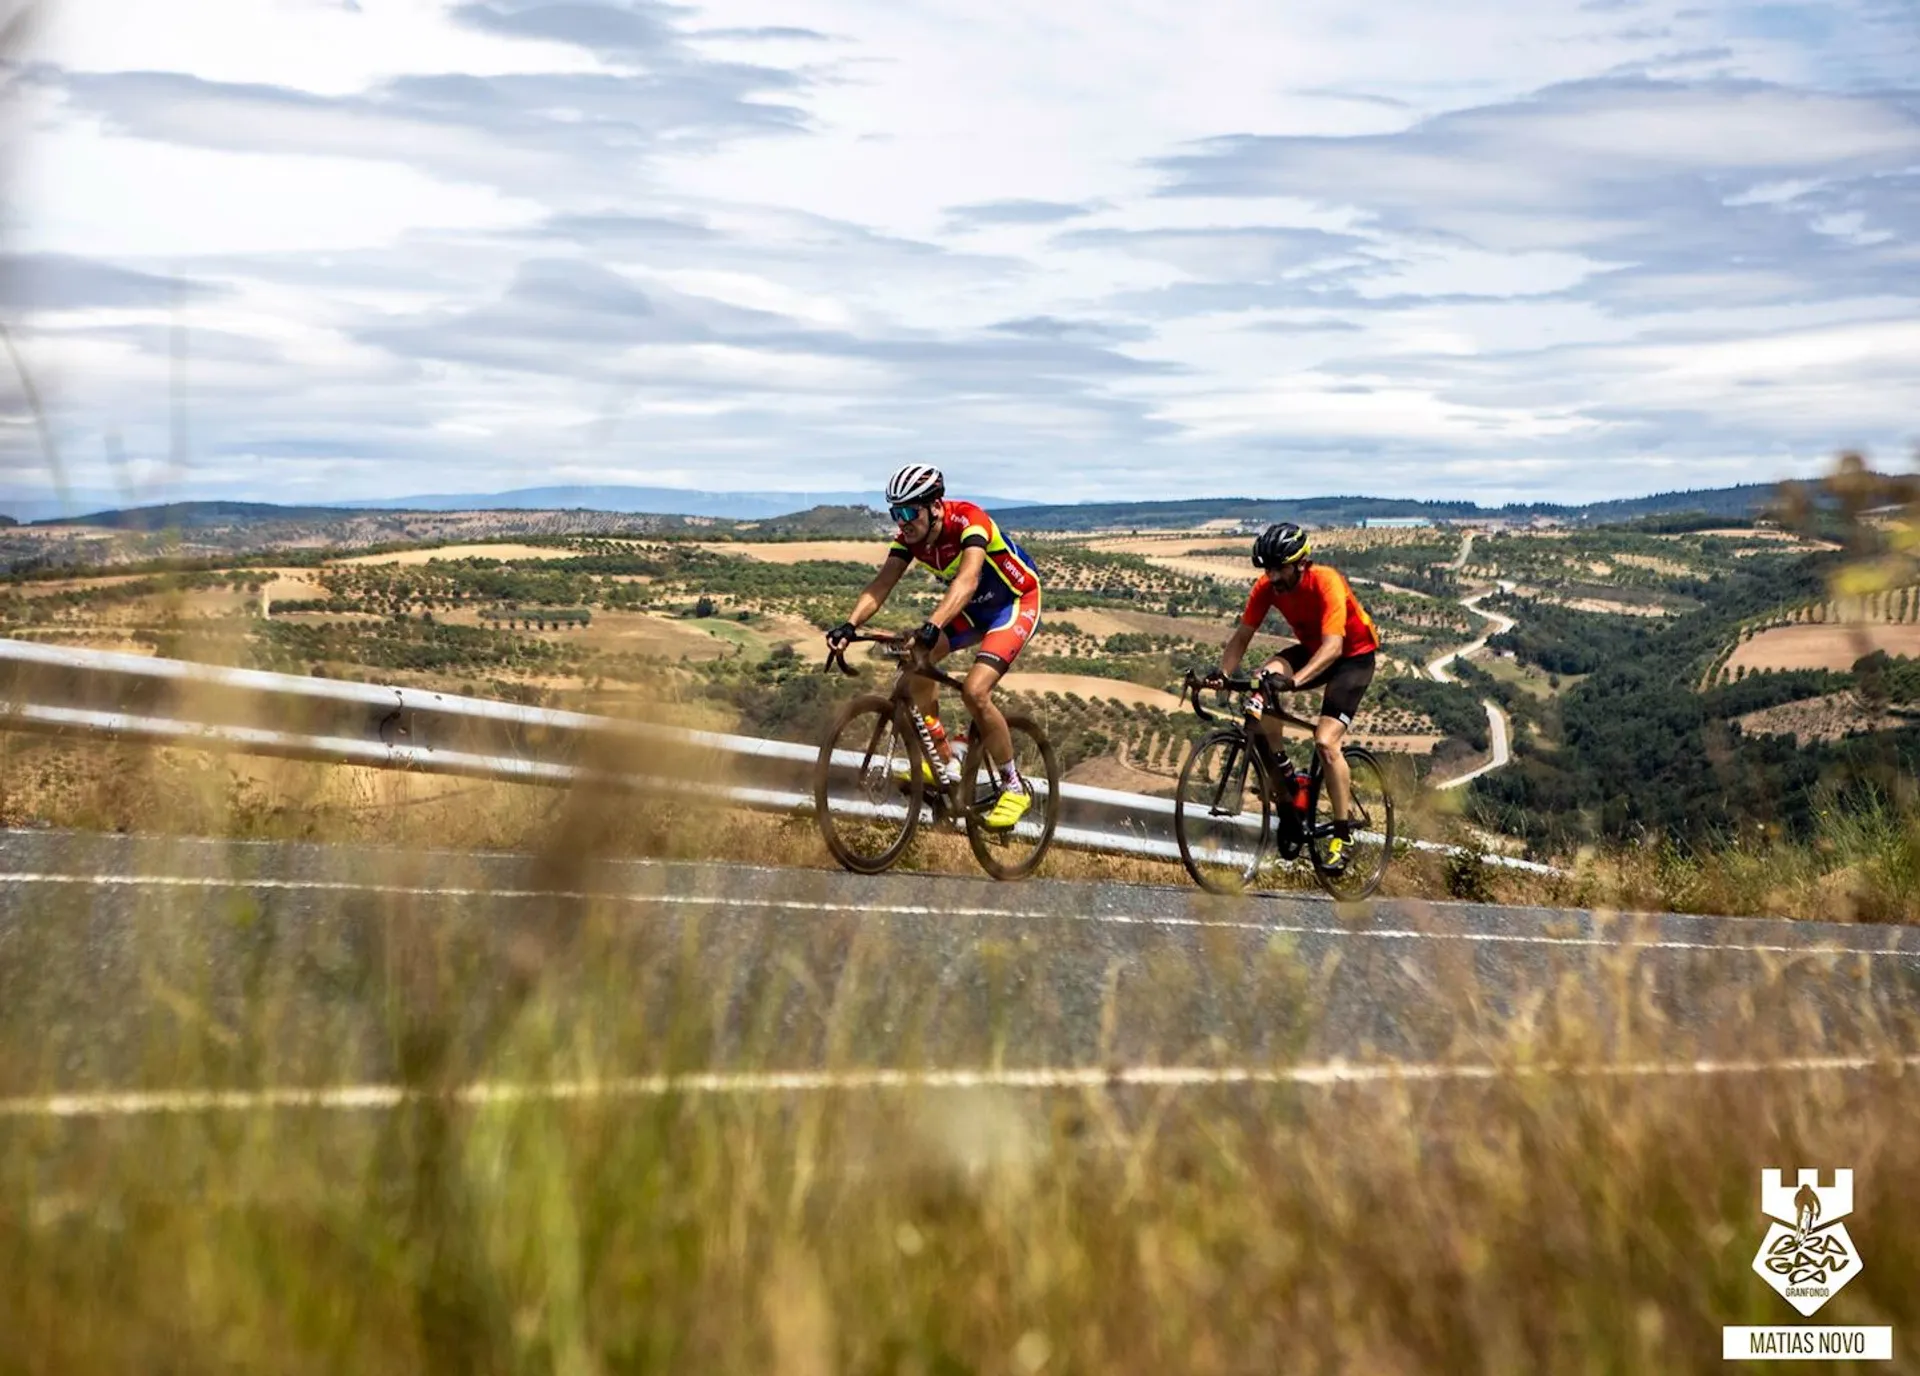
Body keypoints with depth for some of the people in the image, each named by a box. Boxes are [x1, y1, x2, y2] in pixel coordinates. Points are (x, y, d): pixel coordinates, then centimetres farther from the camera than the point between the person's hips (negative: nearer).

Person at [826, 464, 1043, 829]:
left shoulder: (969, 521, -32)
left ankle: (1015, 788, -8)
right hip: (975, 608, 8)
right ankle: (941, 761, 6)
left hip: (1016, 603, -8)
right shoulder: (910, 537, -11)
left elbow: (967, 580, -47)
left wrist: (932, 626, -62)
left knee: (974, 691, -24)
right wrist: (850, 625, -36)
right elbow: (881, 584, -19)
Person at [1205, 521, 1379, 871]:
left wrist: (1294, 680, -58)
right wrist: (1222, 673, -31)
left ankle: (1342, 835, -9)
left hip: (1354, 655, -5)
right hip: (1312, 649, 6)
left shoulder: (1326, 583, -32)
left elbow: (1333, 646, -42)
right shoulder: (1267, 587, -16)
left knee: (1325, 741, -21)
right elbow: (1242, 636, -12)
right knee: (1264, 680, -26)